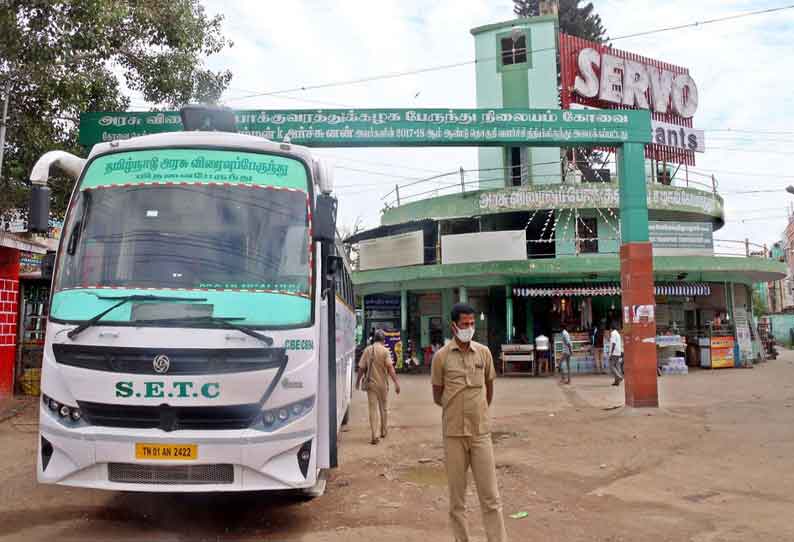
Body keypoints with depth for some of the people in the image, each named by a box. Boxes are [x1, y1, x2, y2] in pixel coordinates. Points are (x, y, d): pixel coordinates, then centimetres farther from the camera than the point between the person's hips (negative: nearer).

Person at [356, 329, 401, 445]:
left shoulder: (367, 350, 1)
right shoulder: (385, 351, -7)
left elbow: (361, 368, 3)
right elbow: (390, 367, -16)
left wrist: (358, 381, 16)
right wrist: (396, 382, -17)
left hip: (370, 383, 1)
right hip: (382, 383, -1)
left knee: (373, 409, 2)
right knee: (384, 408, 17)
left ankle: (374, 436, -5)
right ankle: (384, 431, 30)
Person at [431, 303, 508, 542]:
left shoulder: (484, 352, 3)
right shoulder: (441, 356, -4)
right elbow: (437, 397, 4)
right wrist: (457, 409, 7)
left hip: (481, 432, 2)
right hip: (453, 433, -1)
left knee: (491, 497, 3)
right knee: (457, 497, 8)